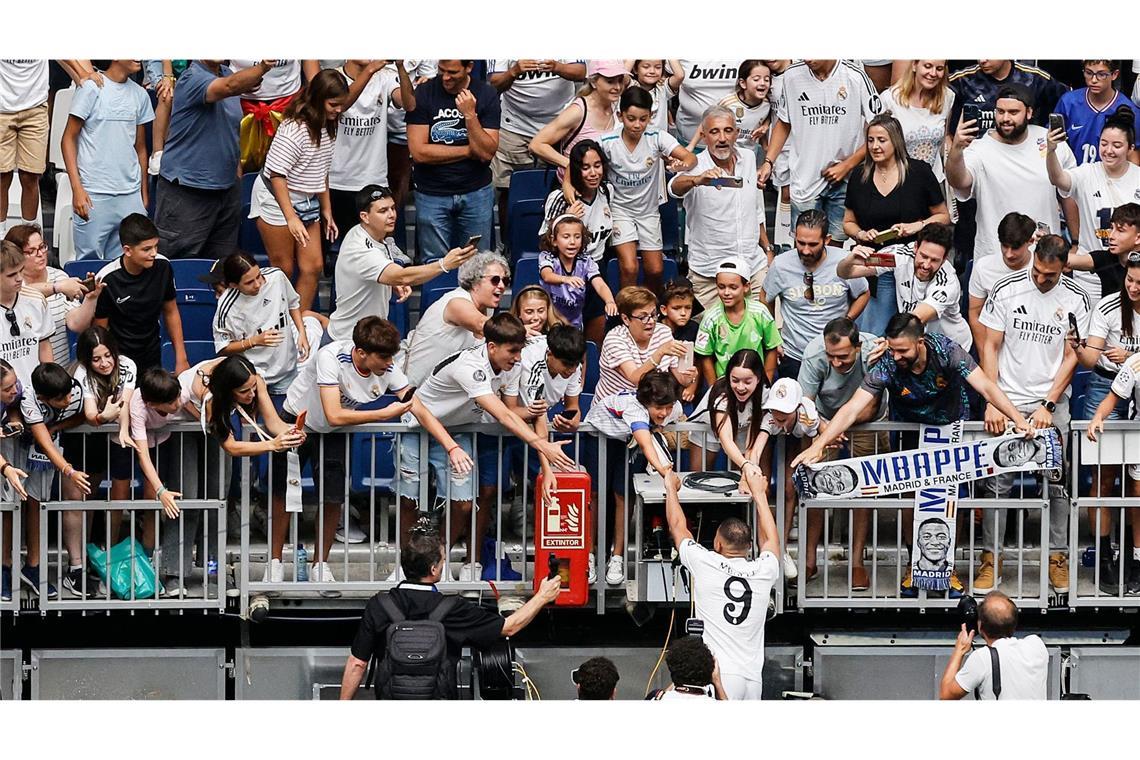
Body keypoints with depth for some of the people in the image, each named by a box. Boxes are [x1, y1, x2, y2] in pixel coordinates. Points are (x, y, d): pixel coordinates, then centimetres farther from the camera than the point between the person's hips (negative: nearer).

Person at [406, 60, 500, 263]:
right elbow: (419, 152, -12)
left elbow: (486, 153, -9)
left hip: (476, 192, 1)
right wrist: (469, 151, -8)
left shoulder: (486, 94, -2)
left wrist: (470, 115, -21)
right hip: (432, 195, -1)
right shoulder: (424, 94, -5)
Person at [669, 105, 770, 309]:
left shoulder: (748, 158, 6)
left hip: (754, 267, 4)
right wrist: (698, 180, -57)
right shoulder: (696, 167, -12)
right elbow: (675, 187, -36)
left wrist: (767, 248, 22)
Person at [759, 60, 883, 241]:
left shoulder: (855, 77, -11)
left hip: (844, 180, -1)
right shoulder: (792, 76, -2)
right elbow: (783, 123, 13)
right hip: (805, 179, 2)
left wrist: (847, 165, -10)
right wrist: (768, 162, 1)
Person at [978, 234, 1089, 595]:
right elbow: (990, 346, 0)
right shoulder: (1006, 290, -4)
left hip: (1052, 402, 0)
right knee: (997, 481, -3)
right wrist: (992, 402, -7)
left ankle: (1057, 557, 8)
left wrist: (1048, 405, -8)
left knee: (1056, 481, -1)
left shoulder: (1075, 299, -2)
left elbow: (1072, 356, 0)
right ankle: (991, 559, 1)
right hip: (1008, 399, 0)